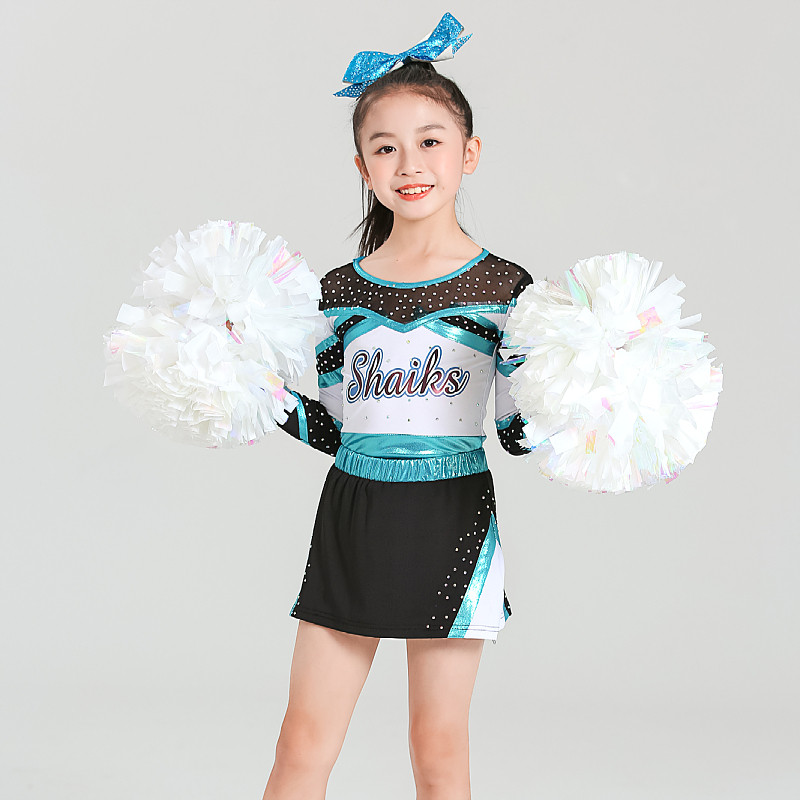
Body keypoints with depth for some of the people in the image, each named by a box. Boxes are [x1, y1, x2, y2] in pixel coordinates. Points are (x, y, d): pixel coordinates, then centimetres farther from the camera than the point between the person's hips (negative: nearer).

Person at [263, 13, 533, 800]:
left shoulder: (502, 288, -3)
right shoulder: (339, 291, 4)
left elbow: (518, 429, -2)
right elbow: (333, 426, 9)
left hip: (452, 520, -2)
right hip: (351, 522, 3)